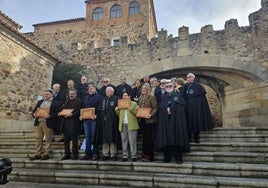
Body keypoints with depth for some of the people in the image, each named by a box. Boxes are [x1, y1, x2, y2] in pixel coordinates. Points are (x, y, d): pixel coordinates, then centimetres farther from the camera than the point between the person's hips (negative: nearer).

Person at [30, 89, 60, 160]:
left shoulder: (55, 103, -1)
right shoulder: (40, 102, 19)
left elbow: (57, 113, -9)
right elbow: (34, 111, 19)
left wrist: (49, 116, -22)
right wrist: (34, 114, -3)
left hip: (48, 123, -5)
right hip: (38, 122, 6)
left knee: (48, 139, 2)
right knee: (38, 138, 9)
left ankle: (46, 154, 12)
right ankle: (37, 154, 18)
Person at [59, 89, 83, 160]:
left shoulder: (78, 101, 0)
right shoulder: (66, 101, 21)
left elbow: (79, 111, -10)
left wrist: (71, 114, -21)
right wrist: (61, 114, 2)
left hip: (73, 123, -6)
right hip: (65, 123, 7)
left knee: (74, 139, 0)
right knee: (66, 139, 11)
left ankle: (75, 155, 9)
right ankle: (67, 154, 21)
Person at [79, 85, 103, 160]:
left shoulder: (99, 97, 1)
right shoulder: (85, 98, 21)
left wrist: (96, 115, -21)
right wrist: (81, 115, 5)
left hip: (94, 119, -5)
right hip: (85, 119, 5)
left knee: (94, 137, -1)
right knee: (87, 137, 8)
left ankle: (95, 153, 9)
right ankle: (88, 153, 16)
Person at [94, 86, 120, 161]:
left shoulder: (116, 99, 3)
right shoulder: (103, 99, 18)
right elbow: (98, 109, 13)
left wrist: (116, 110, -20)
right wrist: (97, 115, -1)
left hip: (112, 122, -4)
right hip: (103, 121, 5)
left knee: (112, 138, -2)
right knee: (104, 138, 6)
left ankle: (113, 154, 7)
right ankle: (105, 154, 15)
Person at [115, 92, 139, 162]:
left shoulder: (134, 103, 7)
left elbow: (137, 113, -2)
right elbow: (119, 114, 18)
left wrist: (131, 110, -18)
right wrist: (117, 110, 0)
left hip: (131, 125, -4)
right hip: (123, 125, 4)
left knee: (132, 141, -4)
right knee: (124, 141, 6)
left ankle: (134, 156, 4)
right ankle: (125, 156, 14)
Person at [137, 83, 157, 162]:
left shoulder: (152, 97, -4)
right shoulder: (140, 98, 17)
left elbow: (155, 108, -10)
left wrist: (151, 115, -24)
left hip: (149, 120, -6)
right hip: (141, 120, 7)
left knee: (149, 138, -2)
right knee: (144, 138, 12)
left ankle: (149, 156, 8)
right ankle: (144, 155, 21)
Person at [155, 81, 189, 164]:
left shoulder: (178, 95, 9)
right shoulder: (163, 97, 19)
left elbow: (180, 107, -3)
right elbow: (160, 108, 8)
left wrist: (170, 108, -12)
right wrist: (166, 109, -11)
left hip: (176, 120, -3)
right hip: (165, 121, 3)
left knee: (176, 137, -6)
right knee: (165, 138, -1)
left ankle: (178, 158, 2)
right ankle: (167, 157, 6)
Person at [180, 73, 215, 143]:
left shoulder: (198, 86, 4)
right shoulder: (185, 87, 10)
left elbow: (202, 96, 2)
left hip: (196, 106, -1)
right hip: (188, 107, 2)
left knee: (197, 121, 1)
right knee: (188, 121, 2)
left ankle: (197, 137, 11)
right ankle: (188, 137, 10)